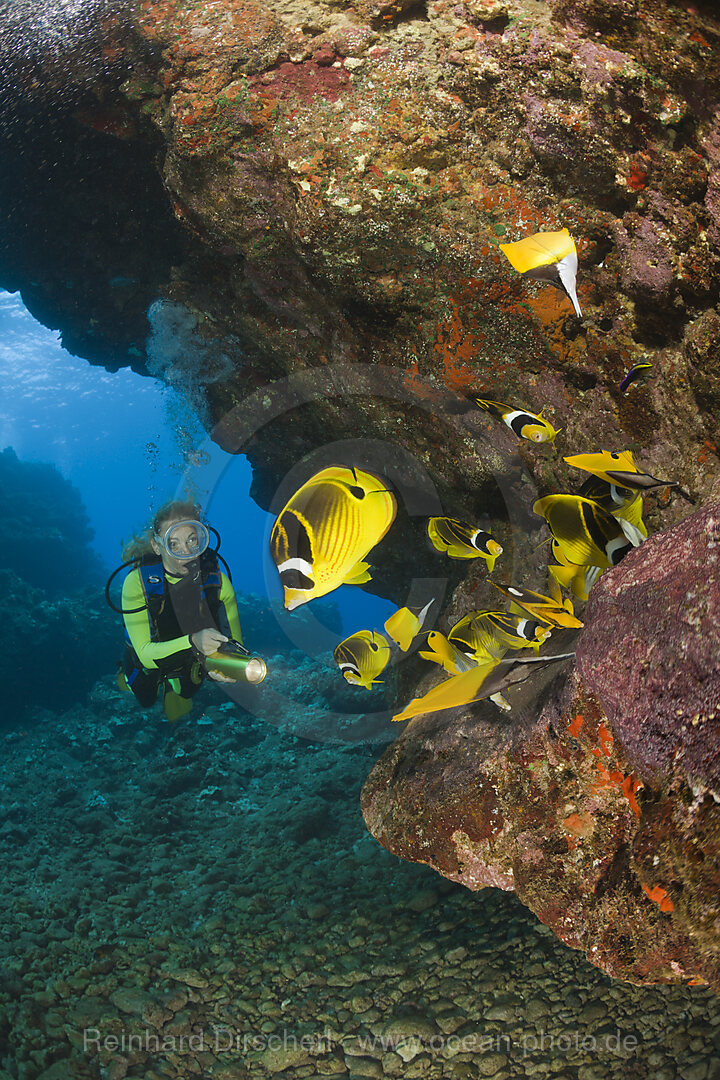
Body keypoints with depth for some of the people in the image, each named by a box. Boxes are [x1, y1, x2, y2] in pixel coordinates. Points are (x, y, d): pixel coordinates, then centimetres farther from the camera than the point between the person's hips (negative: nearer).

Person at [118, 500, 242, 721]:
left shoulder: (217, 580, -30)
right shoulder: (137, 582, -36)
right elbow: (145, 653, -39)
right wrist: (192, 641, -56)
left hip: (192, 664, 1)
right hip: (149, 662, -1)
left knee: (177, 713, 28)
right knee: (146, 702, 30)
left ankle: (174, 686, 55)